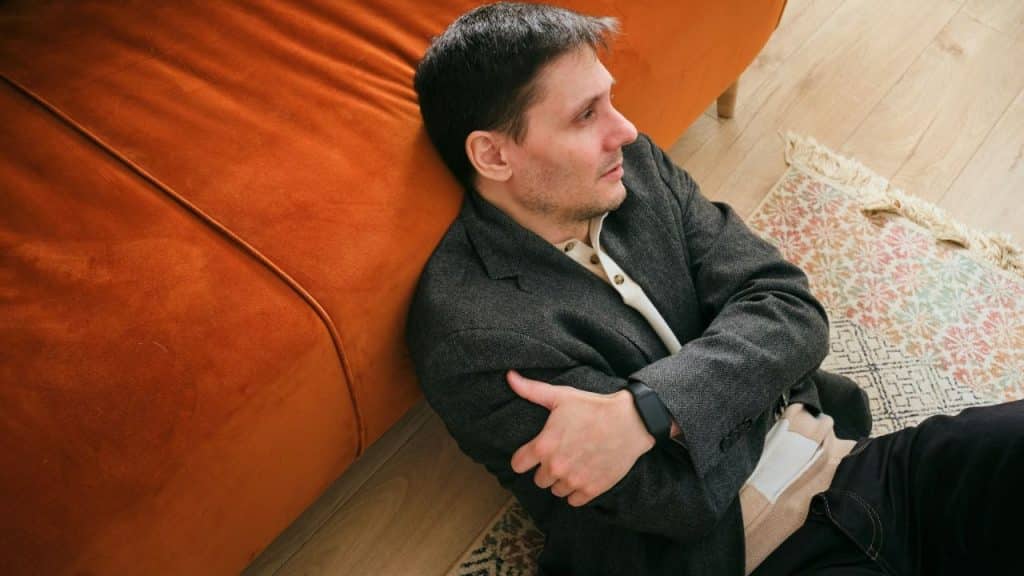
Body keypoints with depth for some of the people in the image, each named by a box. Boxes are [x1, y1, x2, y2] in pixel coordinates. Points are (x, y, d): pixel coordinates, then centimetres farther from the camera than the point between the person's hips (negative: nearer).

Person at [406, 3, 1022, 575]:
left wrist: (646, 408, -22)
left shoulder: (637, 165, 1)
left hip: (848, 473, 7)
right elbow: (682, 495, -18)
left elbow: (794, 314, -8)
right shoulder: (466, 328, -18)